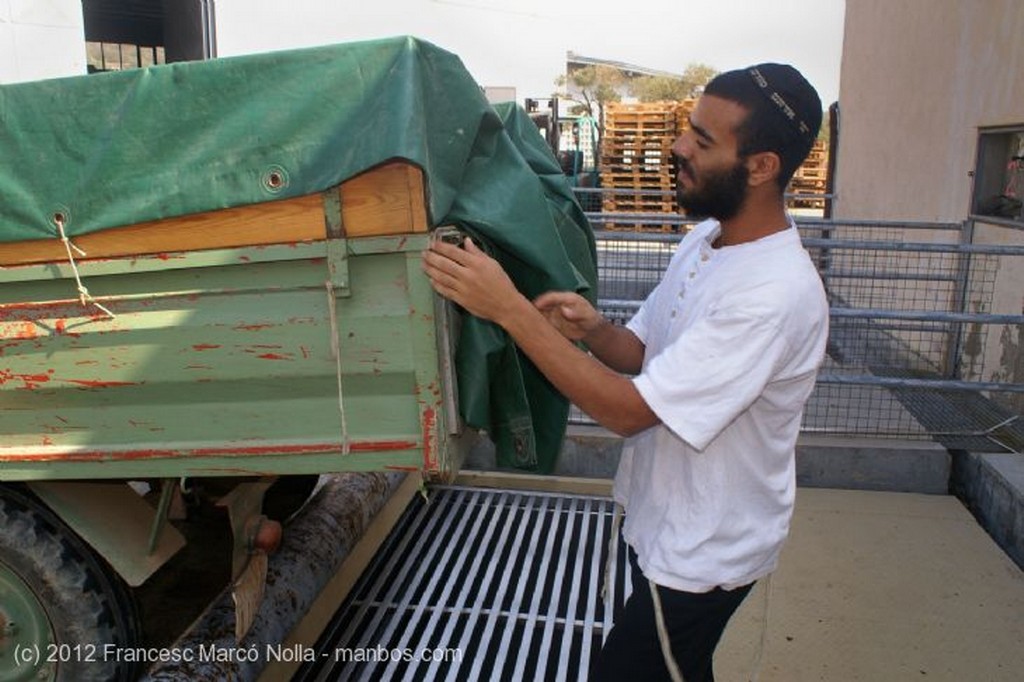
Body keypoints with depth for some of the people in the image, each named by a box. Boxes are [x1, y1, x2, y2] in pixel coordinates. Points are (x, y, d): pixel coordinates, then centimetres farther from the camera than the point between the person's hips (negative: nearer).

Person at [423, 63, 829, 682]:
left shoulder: (775, 293, -31)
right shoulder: (706, 238, -1)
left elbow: (630, 410, -31)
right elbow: (647, 355, 5)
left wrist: (508, 308, -32)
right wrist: (592, 330, -18)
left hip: (703, 553, -8)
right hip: (666, 521, 8)